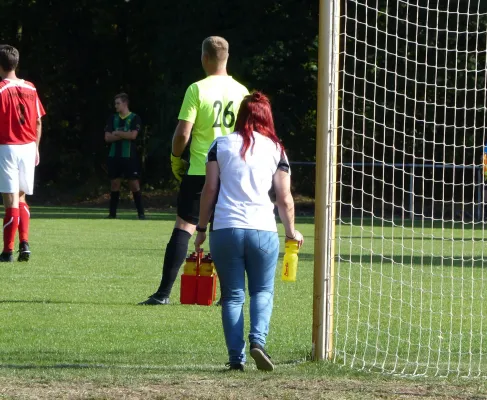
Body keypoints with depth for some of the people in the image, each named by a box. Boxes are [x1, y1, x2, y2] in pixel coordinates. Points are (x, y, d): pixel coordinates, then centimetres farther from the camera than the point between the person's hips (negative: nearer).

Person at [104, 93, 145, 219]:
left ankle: (141, 213, -2)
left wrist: (117, 133, -6)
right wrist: (124, 135, -11)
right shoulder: (113, 118, 10)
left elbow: (133, 135, -15)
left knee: (134, 184, -5)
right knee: (114, 184, 6)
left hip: (129, 157, -4)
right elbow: (107, 137, 1)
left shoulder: (134, 118, -1)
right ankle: (112, 213, 11)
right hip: (114, 156, 4)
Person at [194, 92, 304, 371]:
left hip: (225, 229, 0)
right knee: (263, 291, 11)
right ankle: (258, 340, -13)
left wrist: (202, 228, 11)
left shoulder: (221, 145, 6)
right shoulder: (275, 149, 6)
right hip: (263, 230, 0)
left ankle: (236, 356, -2)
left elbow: (210, 189, 4)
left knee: (232, 296, 7)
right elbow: (285, 198, 6)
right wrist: (291, 231, 21)